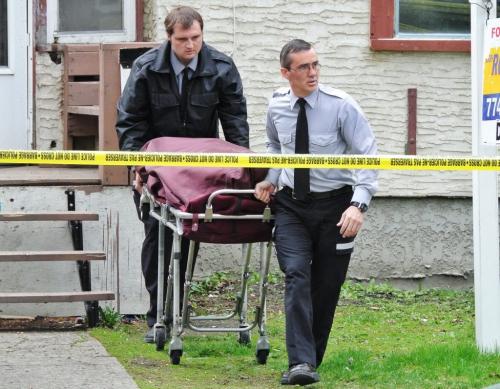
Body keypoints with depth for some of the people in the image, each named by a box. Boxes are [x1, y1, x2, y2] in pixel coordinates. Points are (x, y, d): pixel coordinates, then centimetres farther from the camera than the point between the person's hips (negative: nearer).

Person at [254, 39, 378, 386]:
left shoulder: (341, 106, -12)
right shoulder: (277, 107, 1)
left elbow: (369, 156, -13)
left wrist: (359, 204, -25)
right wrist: (271, 179, 5)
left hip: (334, 205, -2)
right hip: (291, 204, 2)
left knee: (326, 287, 4)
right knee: (296, 276, -17)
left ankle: (313, 358, 22)